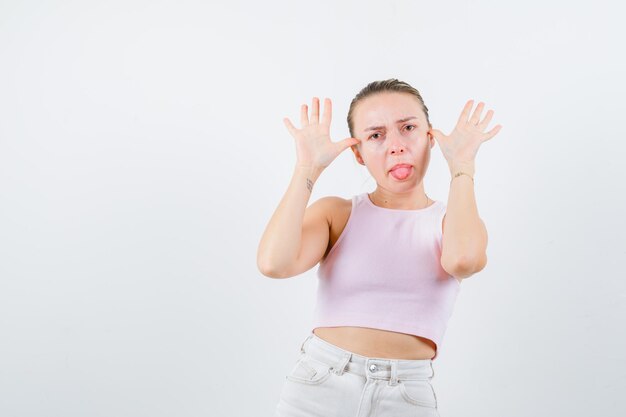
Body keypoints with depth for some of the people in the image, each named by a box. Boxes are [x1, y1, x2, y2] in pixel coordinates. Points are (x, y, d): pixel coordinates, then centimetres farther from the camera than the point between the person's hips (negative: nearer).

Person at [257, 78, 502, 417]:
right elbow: (273, 263, -17)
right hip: (318, 386, 0)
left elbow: (462, 260, -23)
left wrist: (462, 166, -10)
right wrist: (308, 167, -9)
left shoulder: (454, 221, 2)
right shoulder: (336, 212, 2)